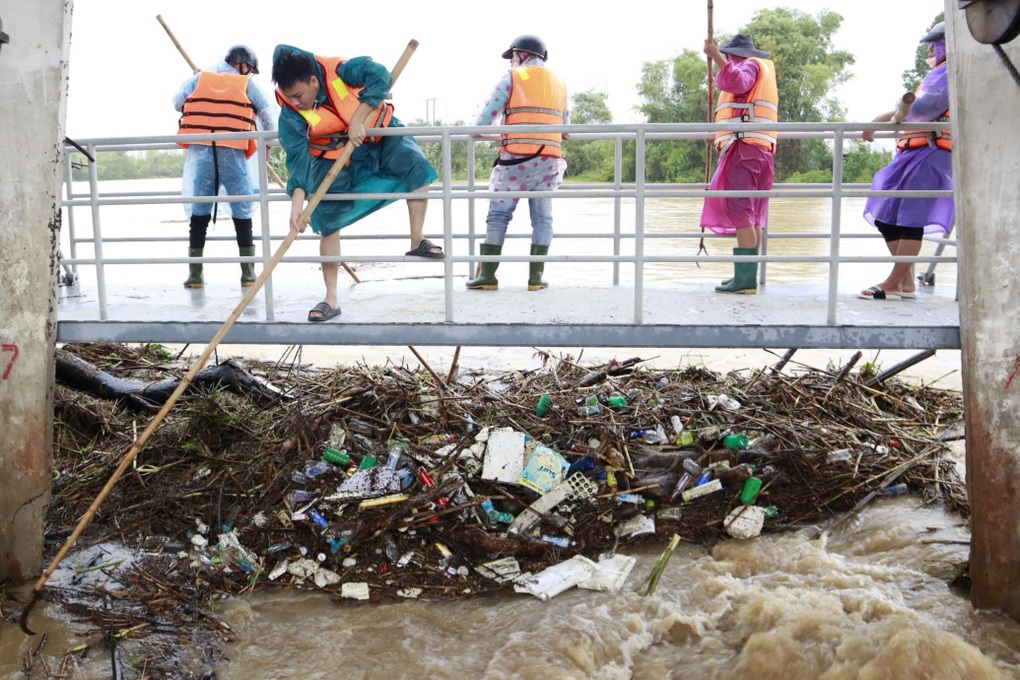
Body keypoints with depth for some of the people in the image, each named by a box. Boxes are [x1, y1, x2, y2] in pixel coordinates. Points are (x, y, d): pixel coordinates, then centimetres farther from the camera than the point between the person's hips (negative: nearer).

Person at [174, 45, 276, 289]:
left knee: (198, 209, 7)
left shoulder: (199, 78, 16)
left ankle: (195, 273, 7)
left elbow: (177, 101, 6)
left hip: (200, 149, 2)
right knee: (242, 210, 6)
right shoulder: (246, 84, 10)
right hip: (233, 152, -2)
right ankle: (248, 272, 7)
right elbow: (267, 114, 8)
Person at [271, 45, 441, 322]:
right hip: (336, 160, 1)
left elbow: (379, 75, -34)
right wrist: (297, 204, -37)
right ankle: (331, 298, 9)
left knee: (416, 164, -26)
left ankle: (417, 241, -11)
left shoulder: (338, 70, -27)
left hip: (379, 136, 0)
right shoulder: (290, 115, -22)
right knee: (328, 223, -2)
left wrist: (357, 120, -37)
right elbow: (298, 159, -25)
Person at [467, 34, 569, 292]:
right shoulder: (559, 82, 18)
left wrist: (476, 133, 19)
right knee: (542, 218, 8)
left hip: (517, 159, -4)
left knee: (498, 215, 2)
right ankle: (536, 277, 6)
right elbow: (565, 125, 18)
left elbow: (486, 114, -1)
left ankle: (487, 275, 0)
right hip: (549, 160, 4)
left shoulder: (513, 78, 3)